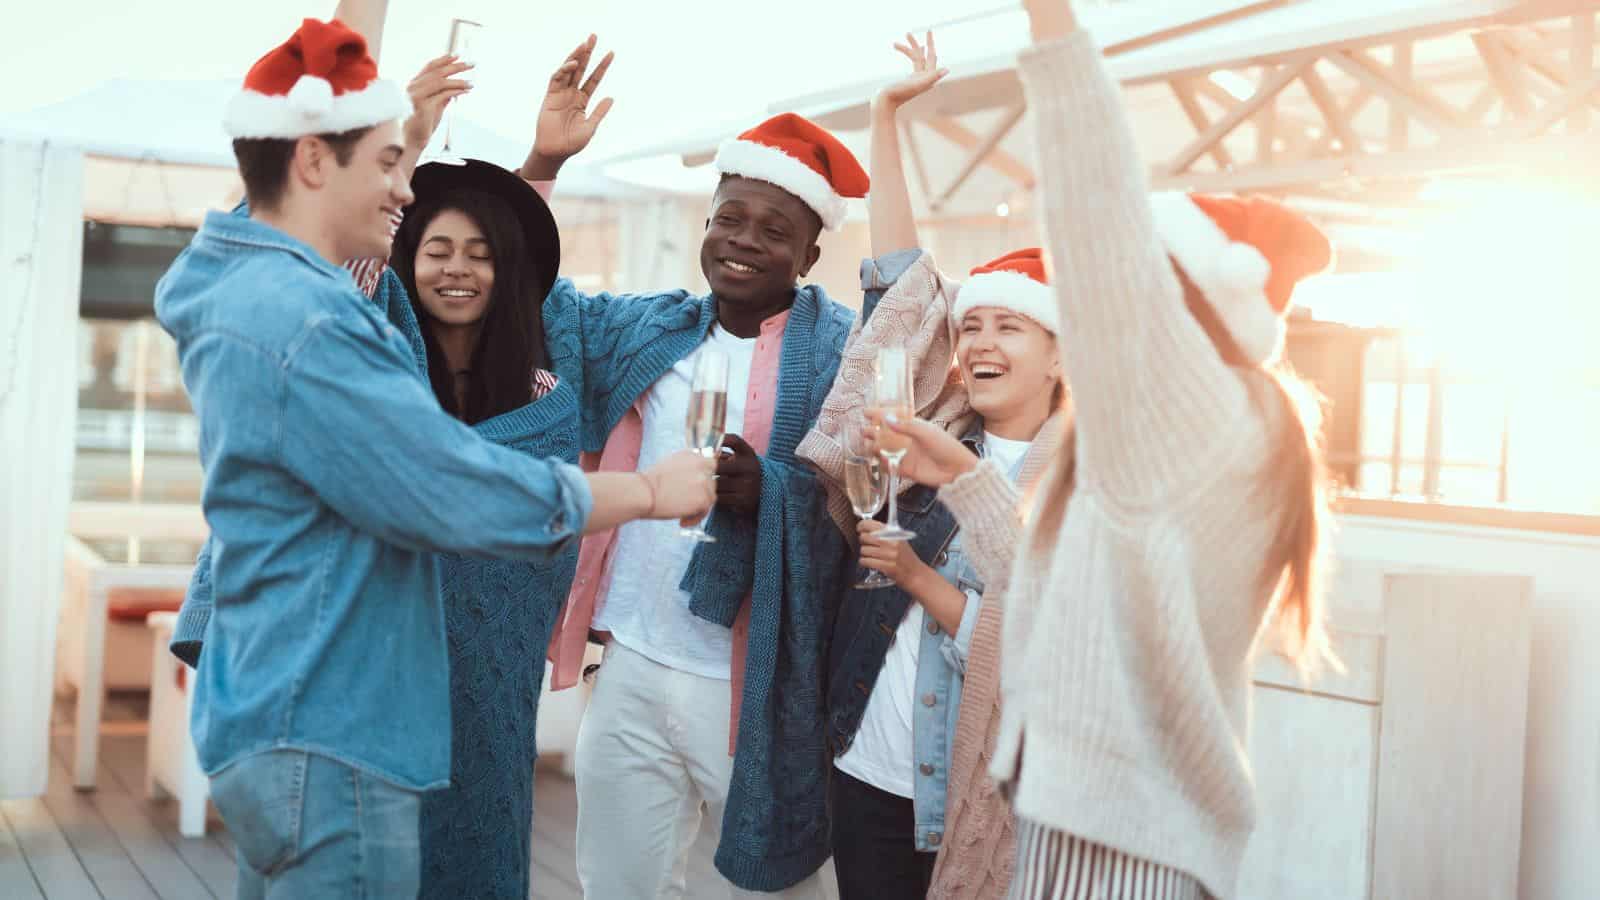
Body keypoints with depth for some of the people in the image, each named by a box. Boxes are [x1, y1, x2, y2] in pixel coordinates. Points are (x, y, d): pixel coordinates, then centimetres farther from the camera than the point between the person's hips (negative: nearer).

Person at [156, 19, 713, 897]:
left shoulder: (246, 292, 8)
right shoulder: (303, 322, -23)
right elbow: (471, 495, -23)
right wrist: (653, 490, -8)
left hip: (282, 722, 10)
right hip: (328, 741, -10)